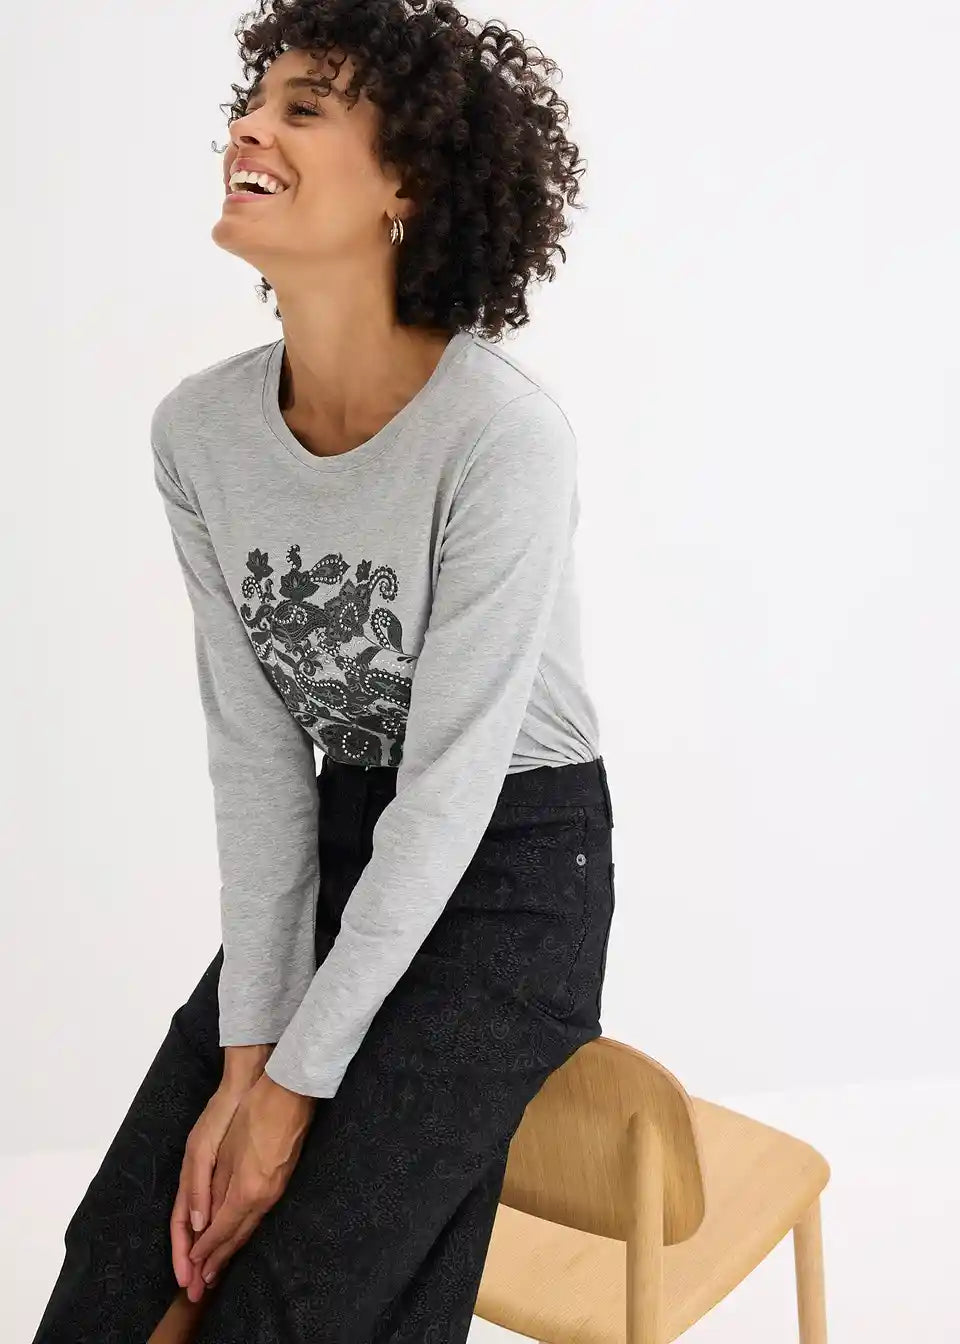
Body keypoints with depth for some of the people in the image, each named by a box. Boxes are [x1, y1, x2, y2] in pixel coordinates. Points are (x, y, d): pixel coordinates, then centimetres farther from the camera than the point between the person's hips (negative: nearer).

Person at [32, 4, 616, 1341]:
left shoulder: (504, 434, -24)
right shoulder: (200, 429, -6)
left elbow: (450, 788, -21)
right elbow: (255, 753, -4)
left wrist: (295, 1088, -17)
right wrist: (242, 1055, -10)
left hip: (510, 873, -5)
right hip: (339, 854, 5)